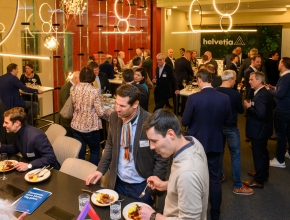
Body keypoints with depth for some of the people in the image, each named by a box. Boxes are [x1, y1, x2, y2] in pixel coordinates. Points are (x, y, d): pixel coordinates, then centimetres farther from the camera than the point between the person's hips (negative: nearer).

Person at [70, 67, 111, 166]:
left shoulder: (73, 88, -2)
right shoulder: (95, 91, -18)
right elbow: (101, 112, -17)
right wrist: (109, 113, 2)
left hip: (76, 126, 4)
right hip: (90, 127, -4)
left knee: (79, 152, 16)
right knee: (95, 151, 17)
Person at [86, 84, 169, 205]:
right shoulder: (114, 117, -7)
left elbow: (162, 160, -12)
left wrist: (152, 190, -10)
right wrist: (101, 169, 0)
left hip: (141, 186, -4)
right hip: (118, 183, 4)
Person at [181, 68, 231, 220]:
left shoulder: (193, 98, -19)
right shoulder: (225, 98, -9)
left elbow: (184, 122, -12)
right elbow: (227, 121, 1)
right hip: (215, 144, 2)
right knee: (215, 179, 13)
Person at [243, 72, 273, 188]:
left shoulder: (261, 95, -25)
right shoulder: (264, 93, 7)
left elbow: (260, 114, -32)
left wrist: (249, 107, -20)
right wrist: (251, 106, 1)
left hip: (259, 130, -10)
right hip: (262, 129, 10)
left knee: (259, 154, 1)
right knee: (263, 152, 22)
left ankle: (258, 180, 13)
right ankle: (263, 174, 39)